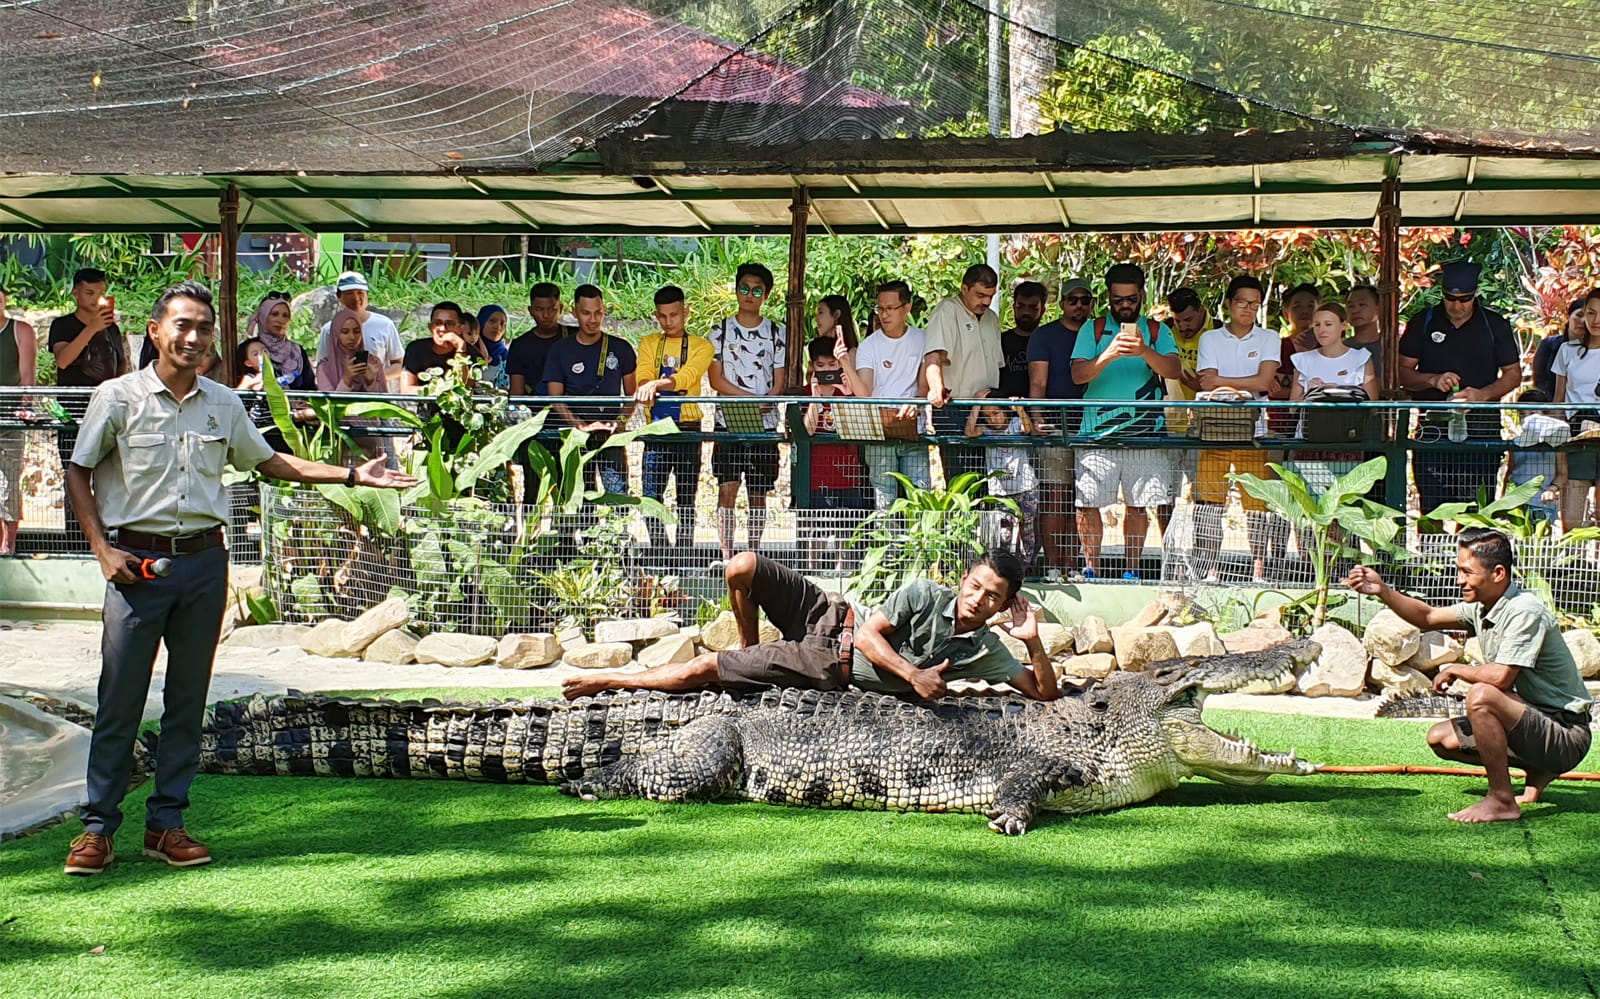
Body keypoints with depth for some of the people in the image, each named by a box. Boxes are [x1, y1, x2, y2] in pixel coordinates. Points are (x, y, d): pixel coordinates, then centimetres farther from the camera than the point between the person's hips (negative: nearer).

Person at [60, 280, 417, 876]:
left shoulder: (224, 405, 9)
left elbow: (268, 461, 21)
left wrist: (352, 476, 14)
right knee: (119, 699, -3)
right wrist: (103, 549, -6)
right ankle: (97, 827, 6)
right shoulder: (118, 398, -3)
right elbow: (78, 474, 3)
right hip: (138, 561, -4)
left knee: (187, 699, 7)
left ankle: (167, 824, 15)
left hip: (204, 562, 4)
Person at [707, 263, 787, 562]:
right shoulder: (721, 330, 6)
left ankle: (754, 554, 13)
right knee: (727, 489, -8)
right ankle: (726, 557, -6)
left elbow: (780, 382, 5)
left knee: (759, 494, 5)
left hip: (765, 424, 1)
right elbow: (716, 379, 1)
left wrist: (764, 405, -16)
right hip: (728, 423, -1)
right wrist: (752, 398, -12)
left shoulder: (776, 333, 8)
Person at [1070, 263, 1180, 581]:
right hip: (1098, 432, -1)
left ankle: (1132, 571, 12)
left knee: (1138, 506, 3)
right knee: (1087, 503, -4)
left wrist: (1145, 352, -23)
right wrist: (1109, 355, -21)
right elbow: (1078, 374, -3)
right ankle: (1091, 569, 7)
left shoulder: (1157, 331, 11)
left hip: (1145, 433, 1)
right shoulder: (1093, 330, 8)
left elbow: (1173, 370, -4)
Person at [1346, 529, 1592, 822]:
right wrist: (1382, 590, -1)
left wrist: (1454, 670, -11)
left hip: (1567, 735, -10)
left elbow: (1501, 676, -30)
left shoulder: (1524, 611, -22)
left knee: (1481, 695, -31)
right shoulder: (1482, 608, 5)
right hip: (1536, 726, 10)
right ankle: (1537, 771, 16)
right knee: (1440, 738, 10)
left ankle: (1502, 801, -19)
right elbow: (1428, 617, 14)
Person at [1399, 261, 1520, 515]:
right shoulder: (1423, 322, 9)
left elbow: (1513, 374, 9)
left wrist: (1483, 394, -10)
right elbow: (1403, 372, 9)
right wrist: (1433, 380, -11)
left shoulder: (1495, 325, 8)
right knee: (1431, 511, -5)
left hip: (1482, 427, 0)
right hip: (1432, 426, 1)